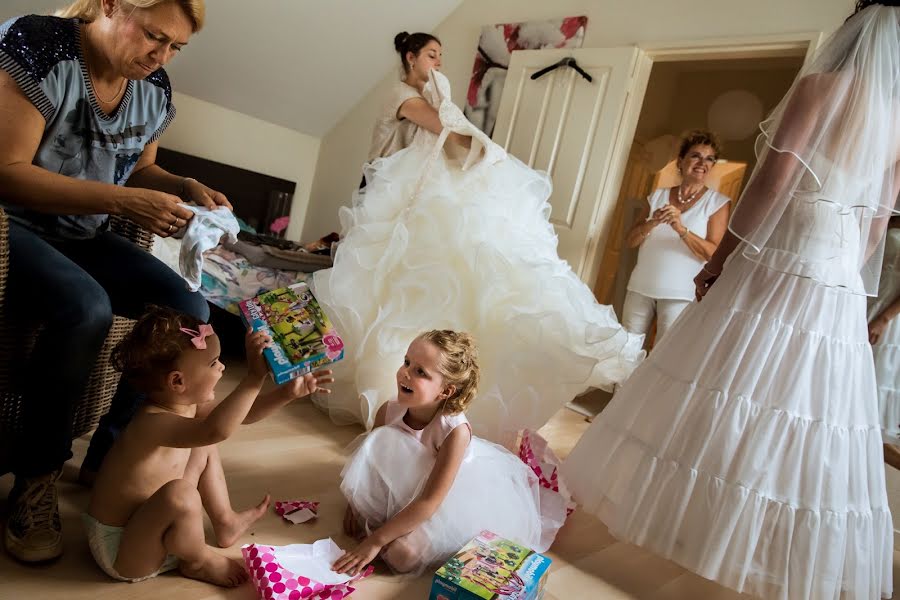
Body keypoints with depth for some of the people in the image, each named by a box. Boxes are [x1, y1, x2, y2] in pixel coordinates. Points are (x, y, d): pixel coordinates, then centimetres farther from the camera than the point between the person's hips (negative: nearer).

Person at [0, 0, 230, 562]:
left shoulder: (155, 88, 1)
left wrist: (184, 186, -7)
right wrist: (125, 202, -30)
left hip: (85, 237, 6)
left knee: (189, 307, -13)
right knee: (85, 307, -35)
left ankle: (110, 455, 0)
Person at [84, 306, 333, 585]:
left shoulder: (187, 404, -7)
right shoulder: (153, 422, -35)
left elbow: (240, 414, 3)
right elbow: (217, 430, -54)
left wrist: (288, 392, -9)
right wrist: (254, 377, -54)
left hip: (140, 523, 9)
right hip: (121, 554, -9)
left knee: (204, 450, 12)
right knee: (181, 494, -35)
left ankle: (225, 522, 23)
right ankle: (198, 560, -4)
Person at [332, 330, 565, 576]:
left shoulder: (456, 431, -36)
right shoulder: (388, 411, -22)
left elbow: (429, 501, -32)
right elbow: (370, 459, -1)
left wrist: (375, 541, -29)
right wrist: (356, 502, -9)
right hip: (403, 488, 5)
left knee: (402, 554, -24)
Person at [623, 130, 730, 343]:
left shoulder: (717, 202, 0)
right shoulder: (659, 195, 9)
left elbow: (713, 253, -10)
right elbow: (630, 241, 6)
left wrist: (681, 229, -24)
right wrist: (652, 223, -14)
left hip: (679, 295, -3)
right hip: (640, 288, 3)